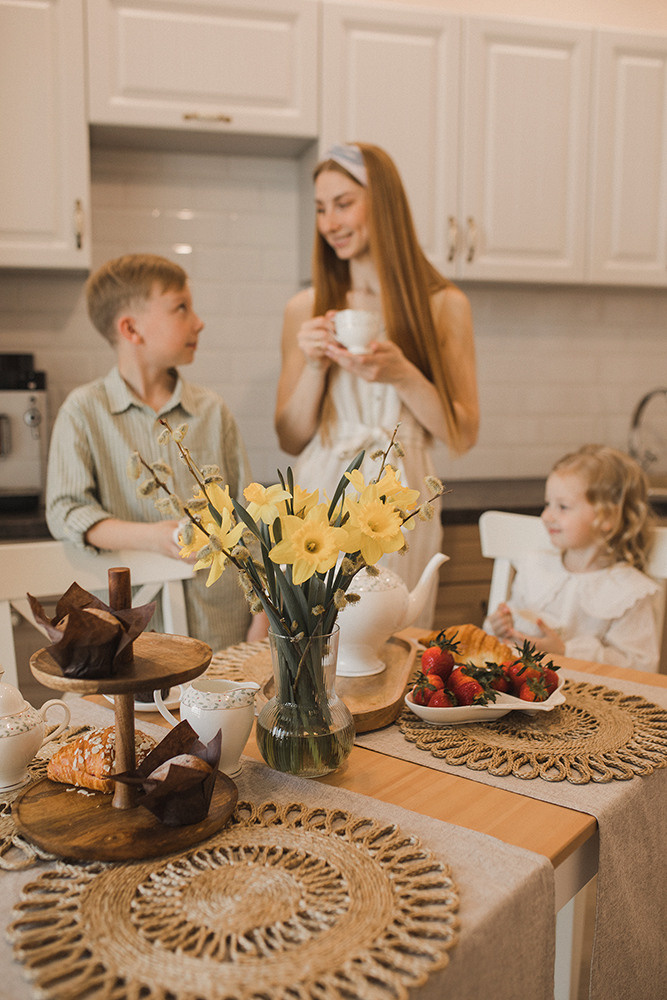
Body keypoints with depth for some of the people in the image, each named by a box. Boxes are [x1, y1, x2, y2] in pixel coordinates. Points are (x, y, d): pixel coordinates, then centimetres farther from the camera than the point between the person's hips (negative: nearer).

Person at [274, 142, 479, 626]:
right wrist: (314, 367, -9)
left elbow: (464, 436, -1)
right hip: (321, 502, 1)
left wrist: (401, 375, -14)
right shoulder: (306, 310, 6)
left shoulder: (444, 306, 2)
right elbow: (290, 440, 7)